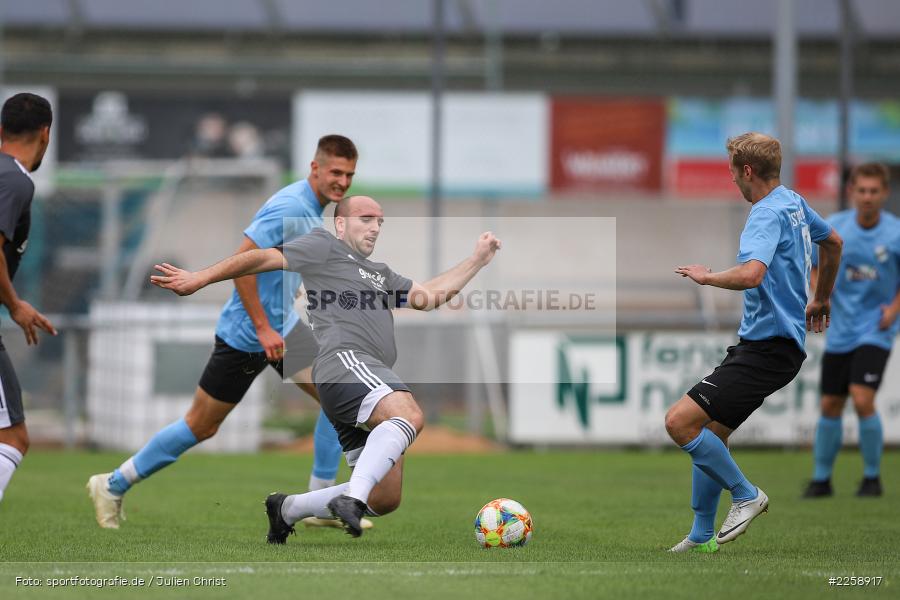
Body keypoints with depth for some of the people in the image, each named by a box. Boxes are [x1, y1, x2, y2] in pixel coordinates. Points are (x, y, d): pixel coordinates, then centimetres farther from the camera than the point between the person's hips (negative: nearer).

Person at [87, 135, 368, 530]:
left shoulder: (313, 208, 7)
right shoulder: (290, 208, -23)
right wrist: (263, 329, -26)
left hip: (280, 325, 9)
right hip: (245, 336, -9)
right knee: (200, 427, 1)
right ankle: (112, 486, 16)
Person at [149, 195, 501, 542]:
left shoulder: (381, 274, 38)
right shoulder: (325, 247, 14)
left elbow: (428, 294, 32)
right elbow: (265, 258, 7)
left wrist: (478, 259, 29)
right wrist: (200, 279, -2)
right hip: (345, 360, -9)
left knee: (385, 499, 2)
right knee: (409, 416, -36)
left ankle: (287, 509, 17)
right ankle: (352, 499, -48)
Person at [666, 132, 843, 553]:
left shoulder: (768, 214, -18)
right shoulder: (794, 203, 13)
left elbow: (750, 274, -36)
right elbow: (833, 242, 33)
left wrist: (706, 276, -17)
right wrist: (820, 300, 46)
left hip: (768, 348, -11)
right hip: (764, 341, 11)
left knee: (680, 421, -17)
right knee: (711, 432, 15)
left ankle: (745, 494, -3)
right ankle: (701, 537, 21)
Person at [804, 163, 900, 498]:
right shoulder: (834, 228, -5)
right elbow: (815, 266, 10)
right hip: (840, 329, 3)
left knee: (862, 399, -18)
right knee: (830, 405, 6)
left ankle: (872, 476, 1)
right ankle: (821, 478, 22)